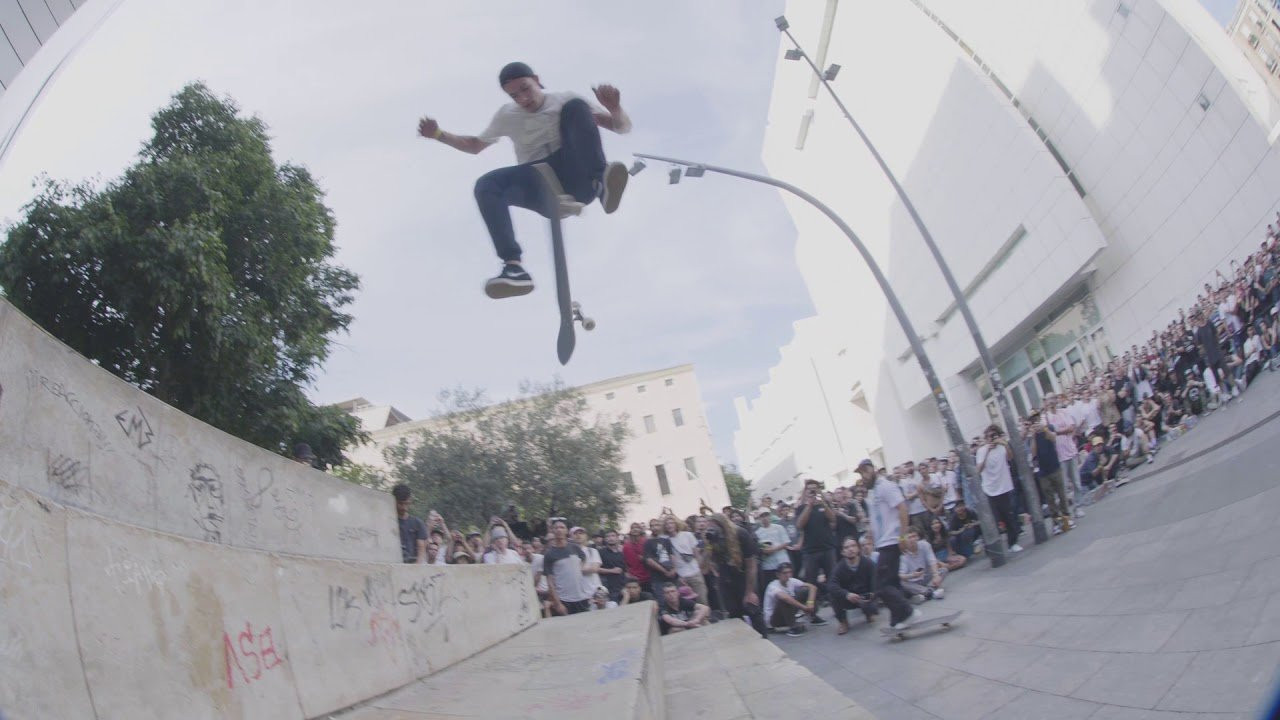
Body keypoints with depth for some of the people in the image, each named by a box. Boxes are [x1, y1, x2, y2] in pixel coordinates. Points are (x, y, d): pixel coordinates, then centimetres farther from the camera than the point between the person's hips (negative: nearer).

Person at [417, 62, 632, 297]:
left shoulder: (564, 100, 11)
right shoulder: (507, 115, 20)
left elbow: (623, 127, 5)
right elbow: (475, 145, 35)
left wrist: (614, 108, -17)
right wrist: (439, 135, 19)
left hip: (575, 177, -2)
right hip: (539, 187, 3)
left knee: (575, 106, -20)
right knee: (486, 185, -25)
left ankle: (601, 182, -40)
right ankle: (513, 266, -40)